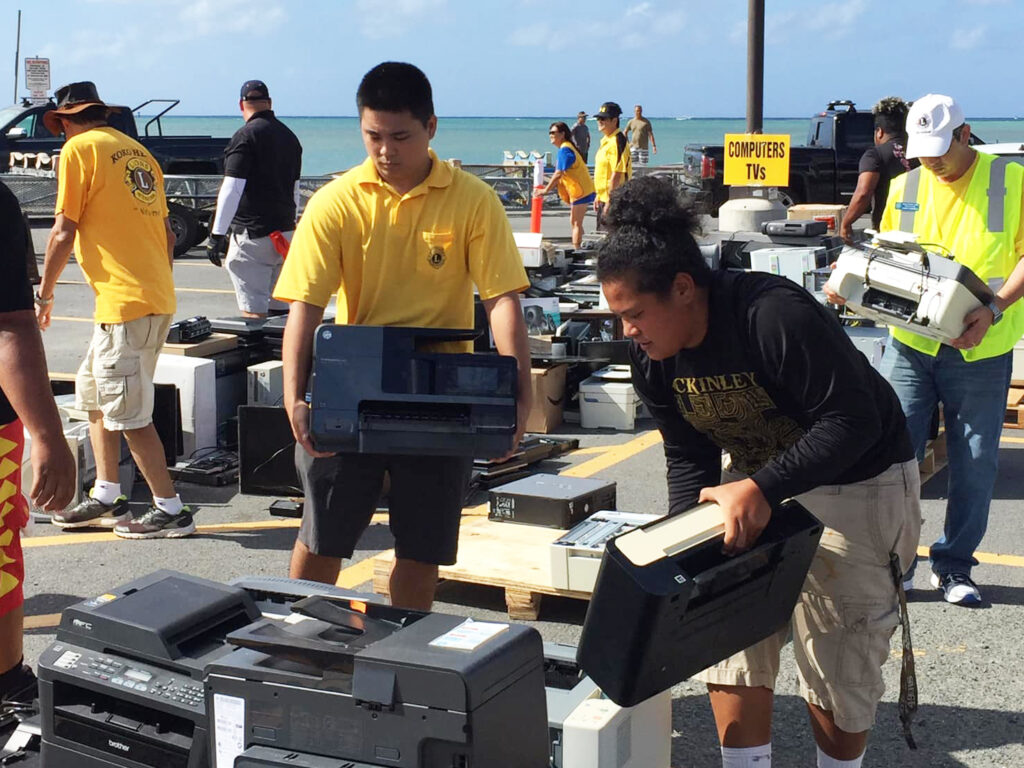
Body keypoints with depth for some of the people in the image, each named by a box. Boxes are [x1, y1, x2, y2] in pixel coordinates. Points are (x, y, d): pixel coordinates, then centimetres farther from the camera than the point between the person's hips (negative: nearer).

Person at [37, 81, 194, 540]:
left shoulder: (80, 148, -5)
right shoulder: (137, 151, 17)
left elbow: (63, 234, -8)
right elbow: (167, 234, 18)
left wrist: (44, 296, 3)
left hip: (124, 301, -9)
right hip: (157, 297, 9)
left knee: (128, 413, -2)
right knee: (93, 394, 19)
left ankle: (171, 510, 3)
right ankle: (106, 499, 22)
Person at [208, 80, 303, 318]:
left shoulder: (246, 135, -10)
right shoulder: (290, 137, 13)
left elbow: (232, 189, -16)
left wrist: (217, 234, -14)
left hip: (253, 234, -7)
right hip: (285, 232, 7)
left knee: (253, 311, -7)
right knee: (279, 305, 13)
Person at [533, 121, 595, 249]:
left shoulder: (564, 150, -17)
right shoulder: (567, 148, 14)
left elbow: (558, 174, -21)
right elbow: (562, 175, 18)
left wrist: (545, 190, -14)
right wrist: (548, 187, 13)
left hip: (581, 190, -10)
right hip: (578, 190, 10)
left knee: (576, 223, -6)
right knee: (574, 222, 16)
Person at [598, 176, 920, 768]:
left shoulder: (776, 316, -33)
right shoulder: (653, 359, -9)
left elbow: (852, 422, -32)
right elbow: (689, 459, -2)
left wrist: (762, 490, -41)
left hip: (858, 485, -7)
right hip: (758, 481, 7)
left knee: (839, 658, -1)